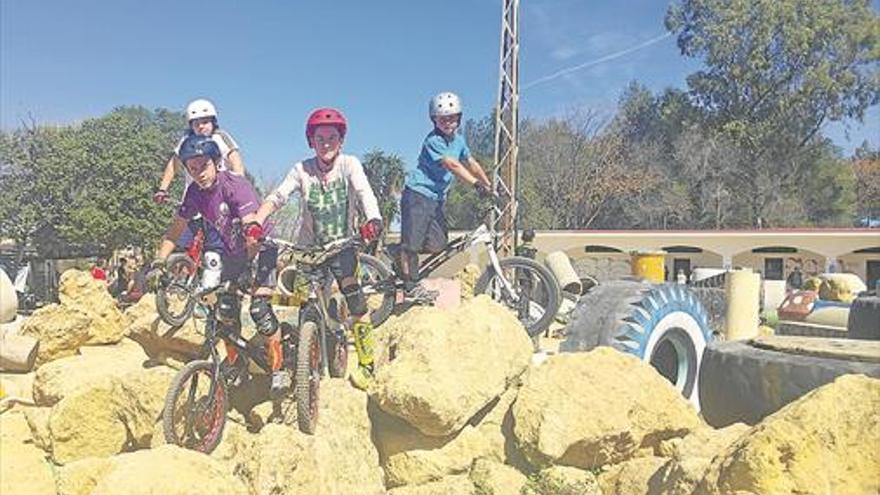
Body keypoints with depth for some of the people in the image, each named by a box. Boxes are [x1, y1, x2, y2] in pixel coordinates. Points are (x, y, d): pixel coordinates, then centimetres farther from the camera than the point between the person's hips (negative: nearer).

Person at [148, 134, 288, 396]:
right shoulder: (195, 193, -10)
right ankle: (235, 361, 22)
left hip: (261, 247, -6)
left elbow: (252, 233, -37)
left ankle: (278, 369, -5)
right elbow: (175, 229, -1)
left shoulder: (235, 186, -29)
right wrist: (158, 263, -13)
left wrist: (247, 273, -44)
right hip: (232, 251, 6)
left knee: (259, 308, -18)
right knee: (225, 309, -1)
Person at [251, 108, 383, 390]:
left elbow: (364, 193, -23)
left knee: (355, 300, -11)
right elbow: (277, 196, -14)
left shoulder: (349, 164, -7)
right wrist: (255, 223, -32)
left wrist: (373, 220, -44)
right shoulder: (302, 169, -4)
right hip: (308, 247, 1)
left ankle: (366, 364, 3)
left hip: (342, 244, -1)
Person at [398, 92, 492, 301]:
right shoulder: (433, 141, -16)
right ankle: (410, 286, 5)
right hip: (418, 193, -8)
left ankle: (401, 255, 23)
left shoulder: (458, 140, 10)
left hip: (437, 197, 8)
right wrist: (476, 184, -32)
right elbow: (452, 165, -26)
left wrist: (489, 186, 7)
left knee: (438, 243, 3)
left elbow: (471, 163, 14)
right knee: (412, 241, -5)